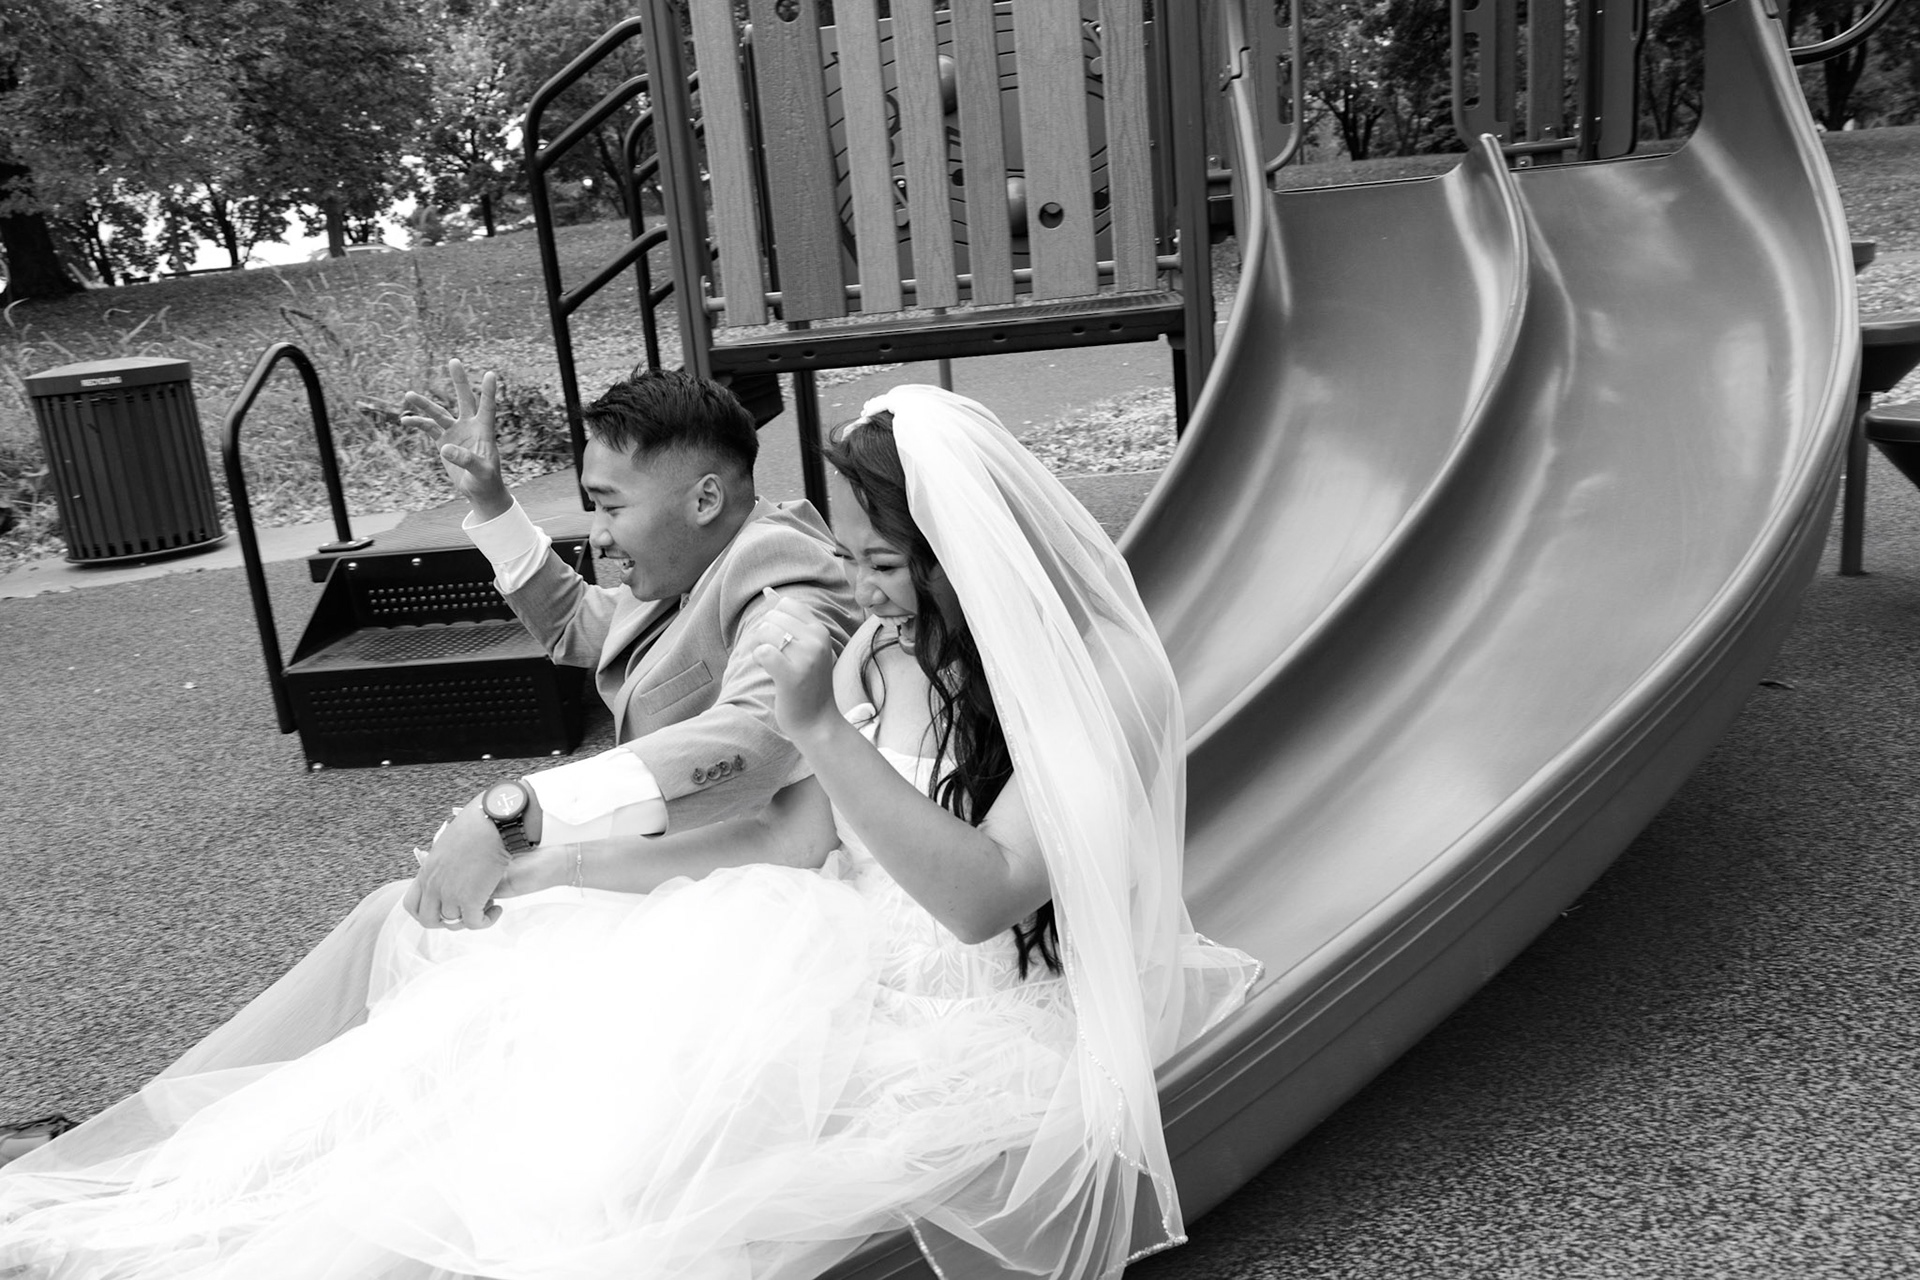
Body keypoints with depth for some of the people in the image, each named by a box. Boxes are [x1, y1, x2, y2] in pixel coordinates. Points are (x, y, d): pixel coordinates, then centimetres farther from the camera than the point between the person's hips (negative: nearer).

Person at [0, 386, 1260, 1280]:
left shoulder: (1087, 677, -17)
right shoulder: (891, 653, 2)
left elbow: (979, 895, -24)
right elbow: (791, 841, 6)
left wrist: (822, 728, -30)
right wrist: (554, 865, 3)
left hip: (996, 1019, -6)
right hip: (873, 965, 6)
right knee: (577, 987, -9)